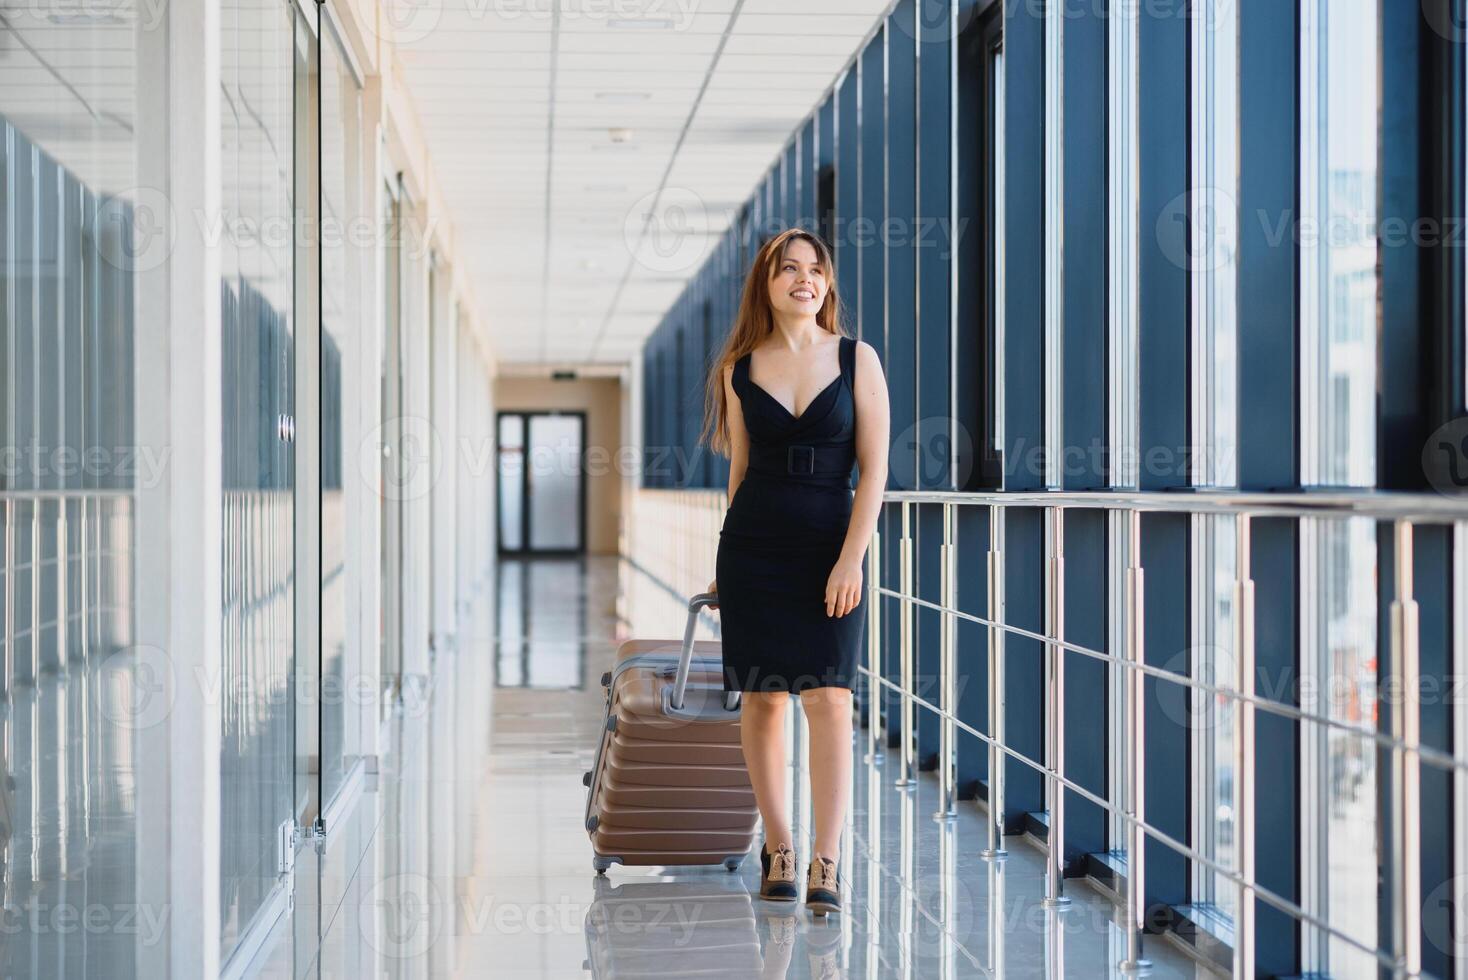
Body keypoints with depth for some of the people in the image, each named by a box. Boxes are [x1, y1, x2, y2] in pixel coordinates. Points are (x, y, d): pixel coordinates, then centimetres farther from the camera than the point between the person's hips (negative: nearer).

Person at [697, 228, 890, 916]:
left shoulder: (856, 359, 2)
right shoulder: (740, 369, 6)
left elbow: (874, 468, -2)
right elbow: (740, 470, 12)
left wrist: (851, 559, -11)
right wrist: (729, 567, 14)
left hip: (830, 547, -2)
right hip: (753, 547, 2)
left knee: (828, 698, -9)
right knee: (762, 697, 4)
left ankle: (825, 868, -8)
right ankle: (777, 851, 18)